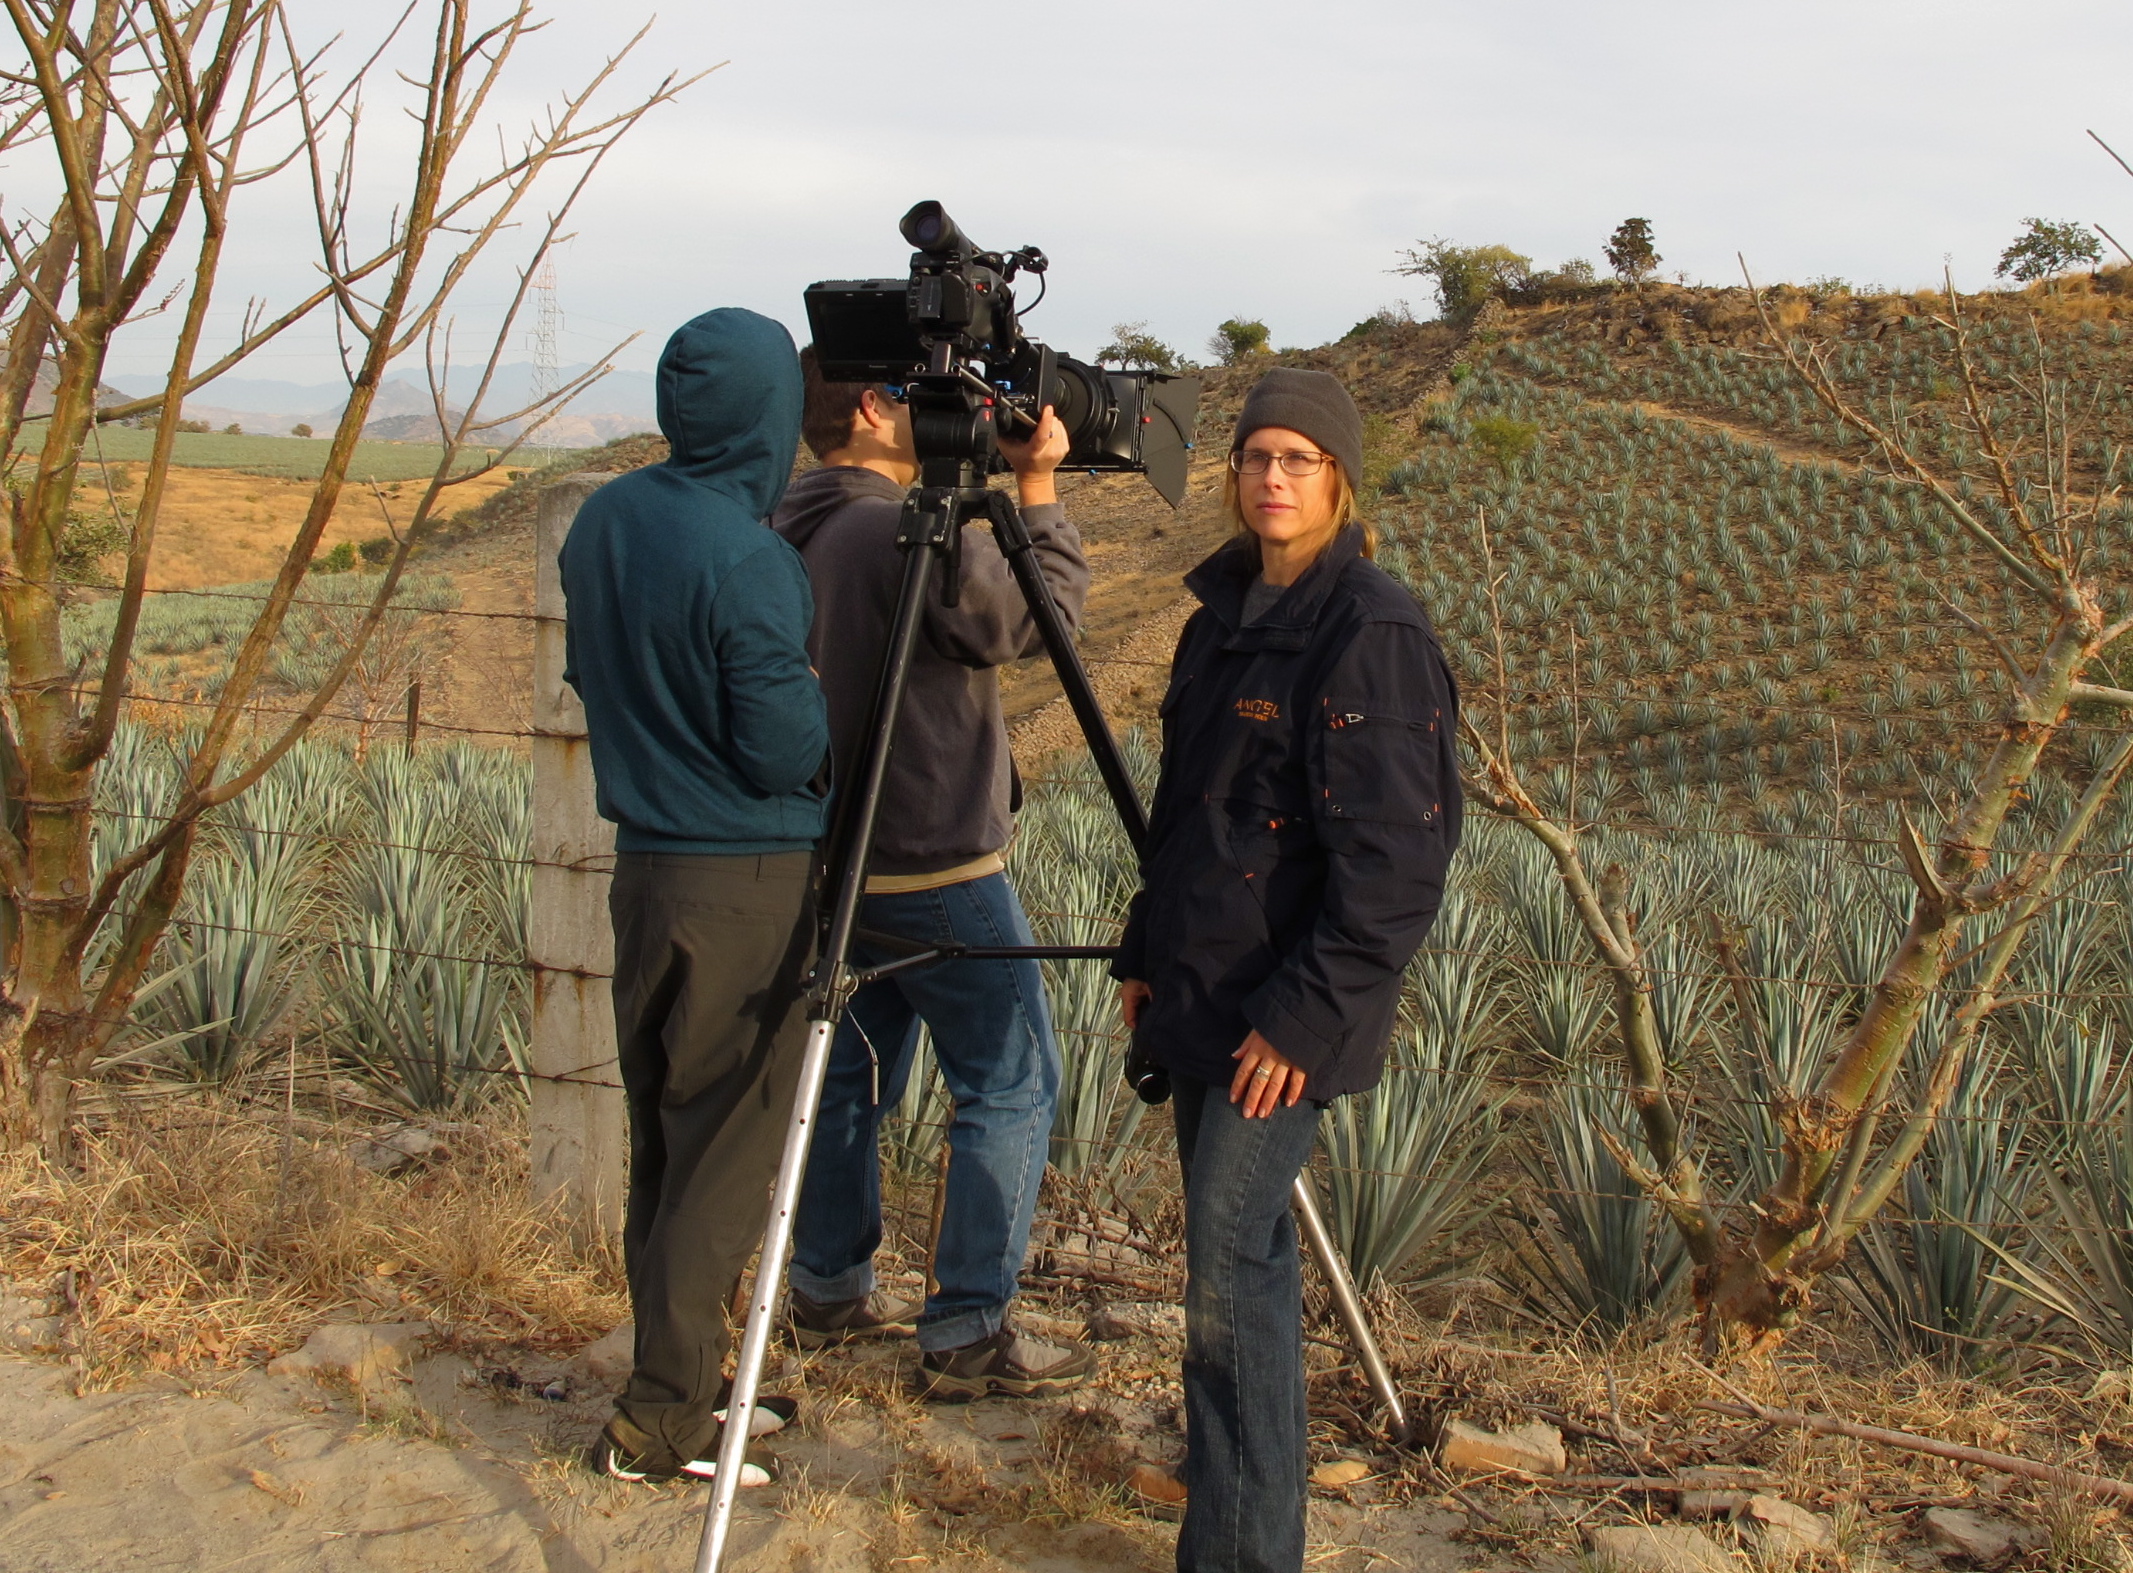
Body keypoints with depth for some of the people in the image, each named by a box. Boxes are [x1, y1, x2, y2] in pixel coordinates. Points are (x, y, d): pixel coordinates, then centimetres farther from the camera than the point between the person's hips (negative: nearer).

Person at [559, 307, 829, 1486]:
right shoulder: (751, 560, -20)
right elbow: (784, 752, -18)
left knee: (663, 1138, 16)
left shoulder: (602, 521, 4)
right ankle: (666, 1421, 9)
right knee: (724, 1153, 2)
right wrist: (827, 709, -1)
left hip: (643, 861, 8)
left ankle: (684, 1378, 28)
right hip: (743, 880, -8)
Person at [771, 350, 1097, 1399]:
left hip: (840, 864, 9)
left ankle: (831, 1293, 28)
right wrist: (1038, 487, -5)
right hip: (937, 868, -9)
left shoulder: (791, 536, 7)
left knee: (853, 1075, 18)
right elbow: (1037, 620, -10)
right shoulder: (908, 533, -20)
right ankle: (968, 1333, 1)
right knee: (1009, 1086, -1)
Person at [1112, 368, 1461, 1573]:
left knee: (1229, 1267, -7)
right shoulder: (1227, 607, 10)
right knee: (1246, 1246, 17)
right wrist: (1147, 954, 16)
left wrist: (1306, 1017, -19)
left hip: (1288, 1009, -8)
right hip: (1202, 989, 8)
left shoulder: (1375, 630, -15)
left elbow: (1393, 854, -19)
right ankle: (1236, 1474, 31)